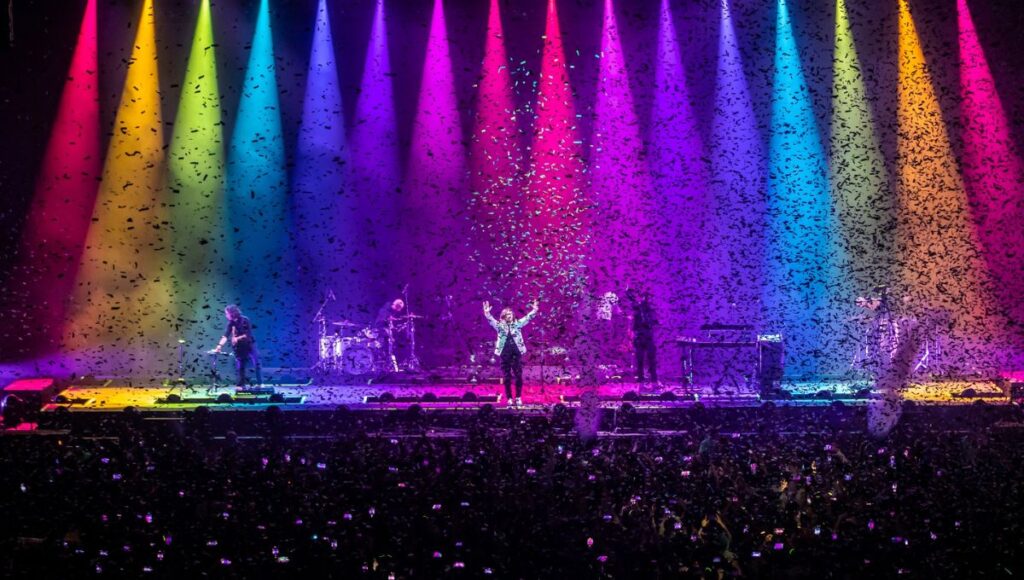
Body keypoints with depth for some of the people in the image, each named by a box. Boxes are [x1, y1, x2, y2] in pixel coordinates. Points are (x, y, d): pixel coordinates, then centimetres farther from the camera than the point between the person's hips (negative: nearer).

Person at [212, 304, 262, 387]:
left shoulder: (244, 320, -13)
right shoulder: (231, 323, -2)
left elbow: (248, 334, -15)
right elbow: (225, 336, -8)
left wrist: (238, 338, -24)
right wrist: (219, 346, -20)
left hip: (249, 346, -4)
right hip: (239, 348, 4)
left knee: (256, 365, -7)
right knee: (240, 368, 2)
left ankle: (260, 384, -2)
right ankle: (241, 385, 8)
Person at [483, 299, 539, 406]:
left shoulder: (517, 324, 7)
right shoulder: (500, 325, 3)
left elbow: (527, 318, 0)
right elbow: (491, 321, -10)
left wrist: (534, 310, -14)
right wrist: (487, 313, -28)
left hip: (516, 353, 1)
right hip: (505, 354, -1)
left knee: (518, 376, 0)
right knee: (507, 377, 3)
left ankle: (518, 397, 10)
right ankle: (509, 398, 10)